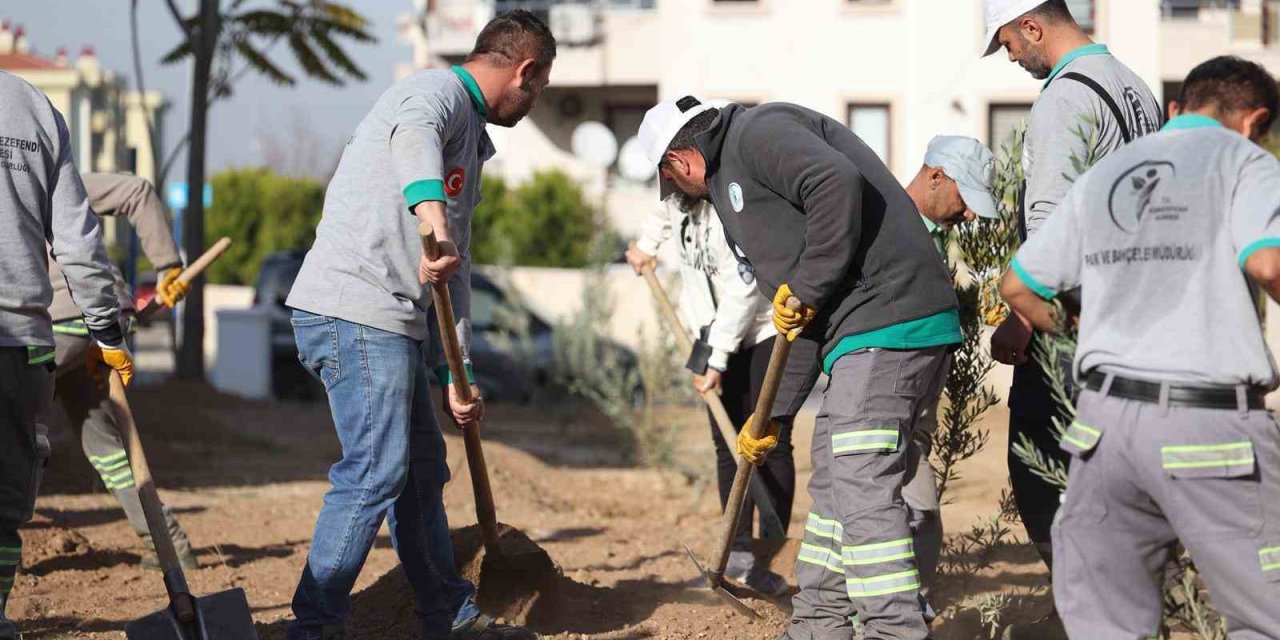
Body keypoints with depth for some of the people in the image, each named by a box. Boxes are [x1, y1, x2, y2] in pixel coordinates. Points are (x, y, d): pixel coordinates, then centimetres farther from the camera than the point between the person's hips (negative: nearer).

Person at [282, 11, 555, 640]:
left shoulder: (471, 138, 25)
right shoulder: (439, 91, -6)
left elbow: (457, 264, 28)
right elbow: (412, 138, -33)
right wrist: (436, 224, -50)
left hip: (391, 322, 10)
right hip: (355, 309, -10)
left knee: (422, 468, 17)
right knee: (376, 470, -12)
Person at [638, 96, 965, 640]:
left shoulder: (758, 132, -3)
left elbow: (839, 184, -23)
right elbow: (795, 319, 29)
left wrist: (806, 291, -16)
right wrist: (771, 416, 28)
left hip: (886, 323, -11)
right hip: (862, 334, 11)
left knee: (863, 488, -14)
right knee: (832, 485, 17)